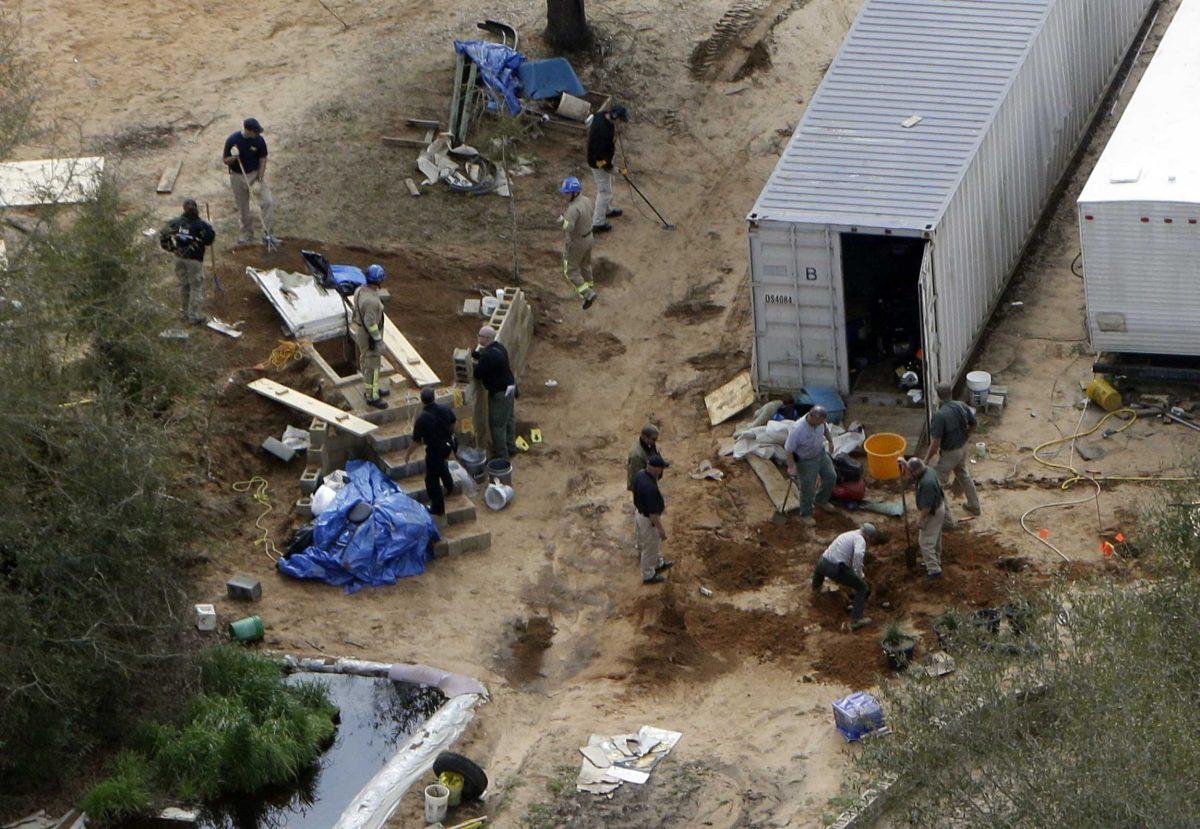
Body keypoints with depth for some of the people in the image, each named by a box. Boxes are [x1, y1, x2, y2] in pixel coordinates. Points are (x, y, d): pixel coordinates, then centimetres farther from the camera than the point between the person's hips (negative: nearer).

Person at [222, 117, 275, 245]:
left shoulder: (259, 140, -12)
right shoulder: (232, 140, -15)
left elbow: (262, 159, -2)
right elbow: (225, 161, -6)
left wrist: (260, 179, -12)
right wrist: (233, 158, -30)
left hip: (256, 173, 0)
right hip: (237, 176, 0)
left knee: (268, 201, -16)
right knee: (243, 207, 11)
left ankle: (267, 233, -9)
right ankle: (247, 233, 31)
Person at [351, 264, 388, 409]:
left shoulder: (360, 290, -6)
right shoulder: (371, 300, -35)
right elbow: (371, 323, -30)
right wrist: (378, 340, -19)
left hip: (358, 329, 9)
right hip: (368, 336, -9)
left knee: (366, 361, 24)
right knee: (372, 366, 6)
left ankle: (370, 389, 41)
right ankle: (372, 397, 19)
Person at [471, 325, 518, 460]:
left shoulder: (488, 356, -28)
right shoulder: (498, 347, 3)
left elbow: (478, 374, -22)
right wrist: (475, 354, -1)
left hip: (500, 392, -10)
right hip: (509, 387, 10)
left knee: (497, 424, 1)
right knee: (509, 418, 23)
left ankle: (501, 455, 8)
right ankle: (511, 447, 37)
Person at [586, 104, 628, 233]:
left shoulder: (600, 116, -9)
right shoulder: (605, 131, -39)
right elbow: (602, 153, -32)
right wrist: (608, 167, -15)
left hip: (593, 158, 10)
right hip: (599, 163, -10)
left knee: (608, 183, 30)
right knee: (604, 191, 4)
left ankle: (608, 209, 51)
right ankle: (598, 223, 15)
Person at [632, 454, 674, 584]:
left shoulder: (640, 475, -11)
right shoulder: (650, 487, -39)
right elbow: (653, 513, -31)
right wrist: (661, 529, -18)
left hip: (639, 511, 9)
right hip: (648, 520, -9)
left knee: (656, 542, 31)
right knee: (650, 548, 15)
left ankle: (659, 564, 54)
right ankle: (648, 576, 35)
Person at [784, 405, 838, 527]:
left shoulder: (820, 421, -20)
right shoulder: (797, 430, -39)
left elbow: (826, 429, 7)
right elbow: (789, 450, -27)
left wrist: (830, 442, 9)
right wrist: (791, 467, -25)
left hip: (821, 453, 7)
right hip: (806, 461, -7)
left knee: (831, 476, 20)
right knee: (808, 488, 7)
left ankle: (821, 501, 47)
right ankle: (806, 515, 32)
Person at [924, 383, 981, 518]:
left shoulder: (939, 416, -30)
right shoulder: (962, 406, -11)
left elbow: (935, 443, -29)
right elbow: (973, 424, 5)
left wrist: (927, 459, -14)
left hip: (948, 453, -7)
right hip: (962, 448, 7)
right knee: (963, 475, 30)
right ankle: (974, 506, 44)